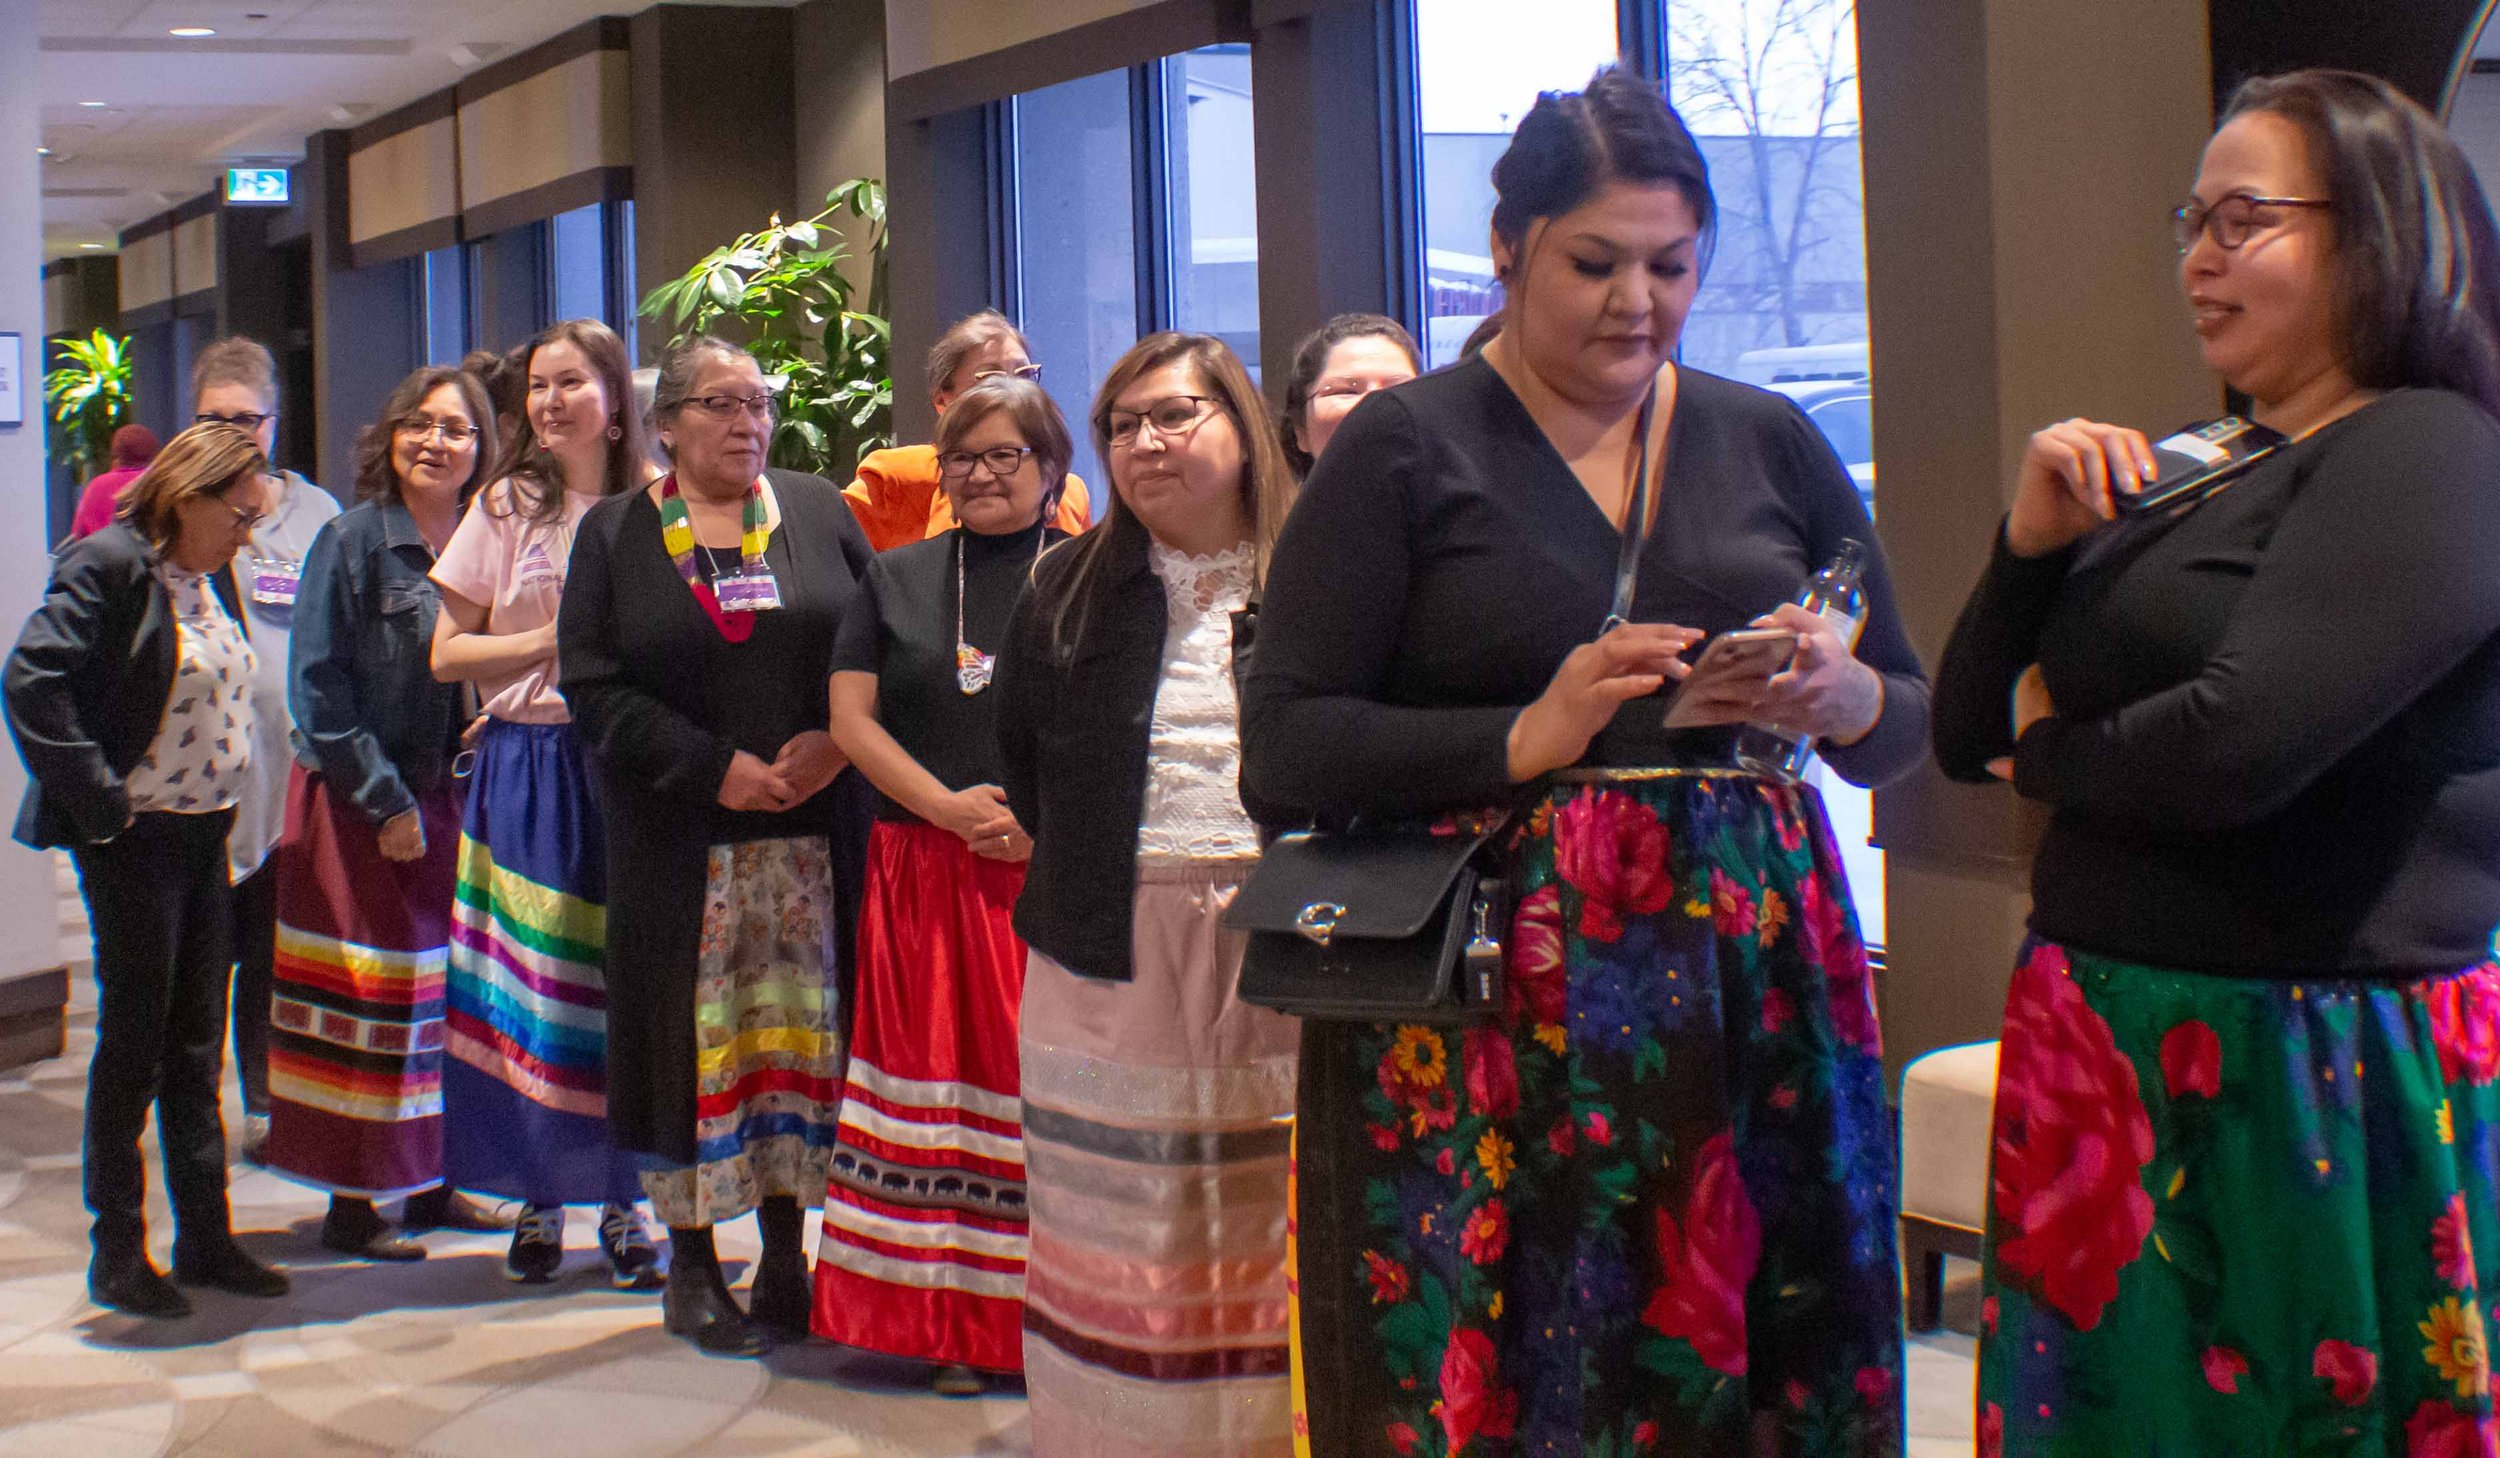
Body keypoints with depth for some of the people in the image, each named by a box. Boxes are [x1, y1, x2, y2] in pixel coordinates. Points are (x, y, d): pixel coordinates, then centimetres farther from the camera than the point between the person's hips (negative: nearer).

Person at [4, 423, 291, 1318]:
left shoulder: (211, 579, 10)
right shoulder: (109, 566, -14)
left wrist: (228, 794, 11)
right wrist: (95, 797, -19)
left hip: (205, 834, 8)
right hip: (137, 838, -8)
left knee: (197, 1044, 13)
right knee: (134, 1042, 0)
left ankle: (205, 1237, 21)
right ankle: (116, 1252, 11)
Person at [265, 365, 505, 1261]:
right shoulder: (353, 542, -8)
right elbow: (318, 688, -11)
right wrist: (386, 801, -14)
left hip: (447, 801, 5)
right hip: (358, 807, -5)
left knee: (447, 992, 9)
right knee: (369, 997, -1)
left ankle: (427, 1180, 20)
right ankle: (352, 1202, 7)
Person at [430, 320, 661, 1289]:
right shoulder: (506, 509, 4)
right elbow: (448, 653, 3)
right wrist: (554, 641, -9)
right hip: (527, 766, 0)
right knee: (532, 991, -1)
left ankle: (621, 1199, 13)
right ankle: (539, 1200, 12)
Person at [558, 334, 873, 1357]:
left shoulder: (820, 513, 10)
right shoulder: (614, 535, 5)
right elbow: (591, 684, -3)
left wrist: (837, 739, -10)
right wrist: (714, 767, -12)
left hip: (815, 828, 2)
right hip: (677, 840, -1)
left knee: (802, 1028, 4)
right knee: (696, 1032, 1)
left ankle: (786, 1251, 14)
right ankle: (690, 1263, 11)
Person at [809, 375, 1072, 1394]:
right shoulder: (898, 579, 13)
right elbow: (851, 716, 6)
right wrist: (949, 807, -8)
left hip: (1061, 874, -2)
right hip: (926, 875, 2)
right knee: (939, 1072, 2)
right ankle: (954, 1323, 8)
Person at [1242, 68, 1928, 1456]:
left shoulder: (1770, 443, 11)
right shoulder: (1406, 448, 1)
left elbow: (1908, 719, 16)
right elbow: (1282, 753, -4)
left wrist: (1840, 700, -7)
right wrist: (1526, 739, -16)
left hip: (1754, 997, 3)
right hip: (1487, 1022, -3)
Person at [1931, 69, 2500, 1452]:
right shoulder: (2200, 475, 13)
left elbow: (2237, 745, -25)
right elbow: (1966, 734, 14)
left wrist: (2050, 756, -5)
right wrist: (2033, 543, -3)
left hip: (2303, 1088, -8)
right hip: (2122, 1068, 8)